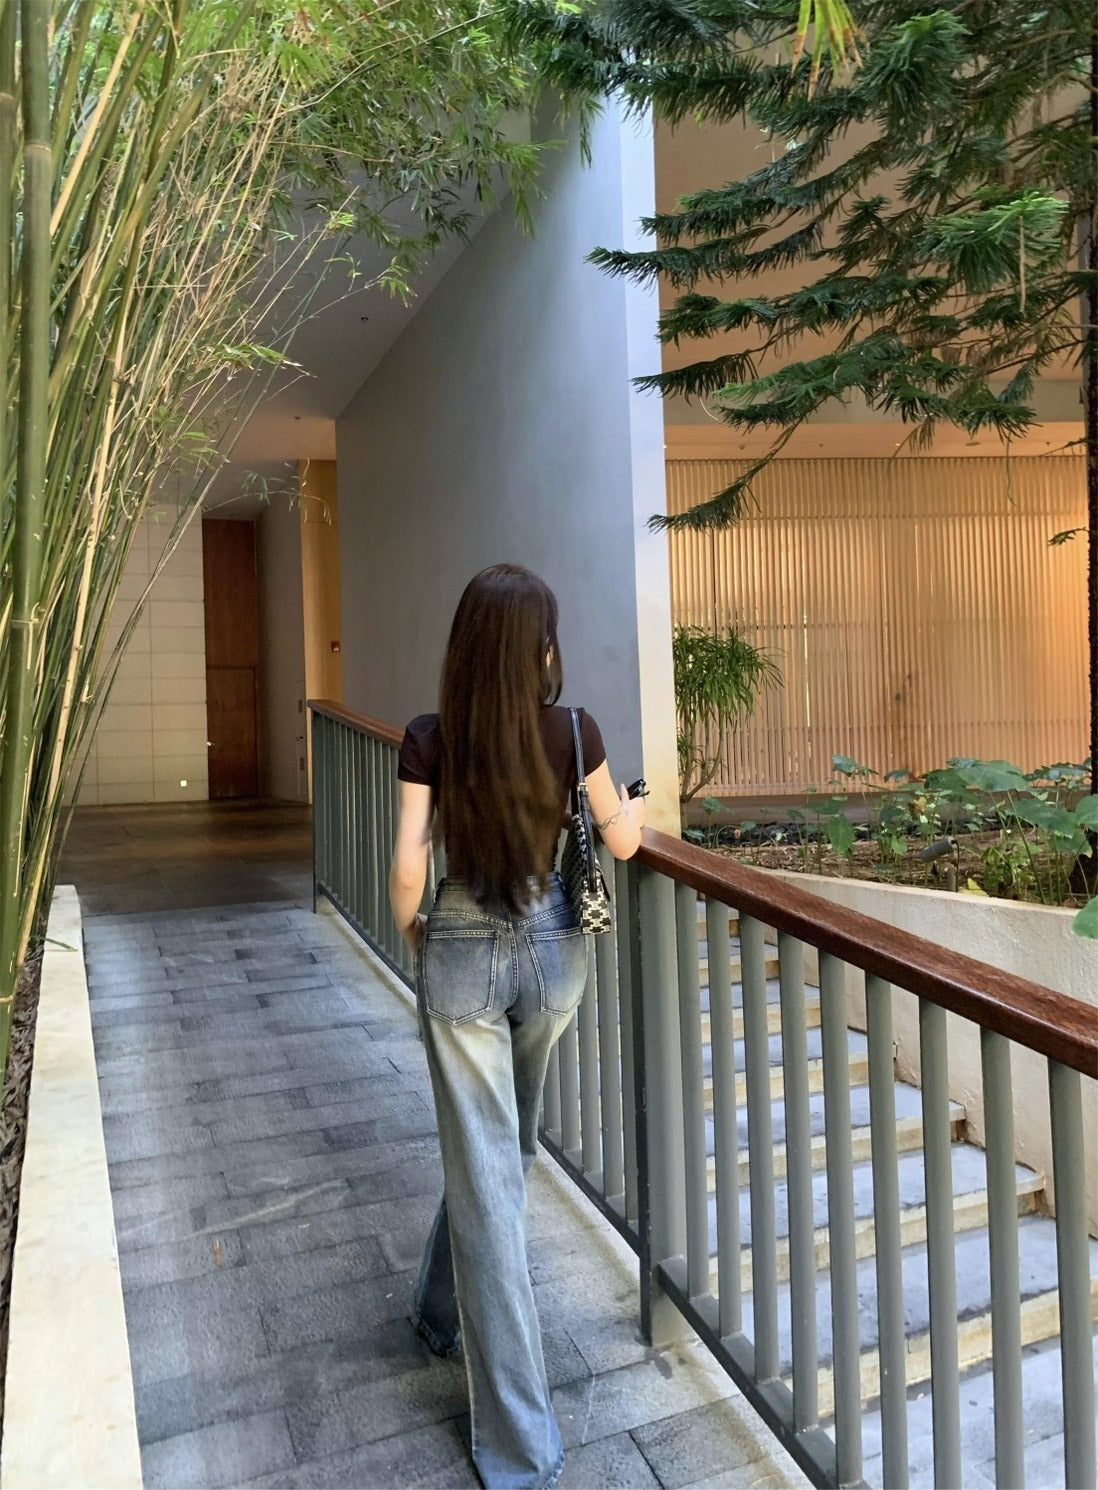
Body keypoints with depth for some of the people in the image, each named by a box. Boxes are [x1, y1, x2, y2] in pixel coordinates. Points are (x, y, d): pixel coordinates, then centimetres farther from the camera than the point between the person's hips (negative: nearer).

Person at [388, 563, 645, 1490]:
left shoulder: (430, 740, -12)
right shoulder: (573, 733, -10)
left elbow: (407, 871, -13)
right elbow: (621, 842, 2)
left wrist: (412, 933, 9)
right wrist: (640, 804, 24)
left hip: (461, 956, -2)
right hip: (551, 952, 2)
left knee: (484, 1174, 5)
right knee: (503, 1152, 26)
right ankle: (445, 1315, 50)